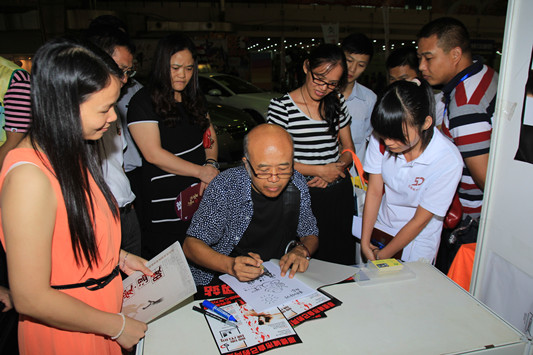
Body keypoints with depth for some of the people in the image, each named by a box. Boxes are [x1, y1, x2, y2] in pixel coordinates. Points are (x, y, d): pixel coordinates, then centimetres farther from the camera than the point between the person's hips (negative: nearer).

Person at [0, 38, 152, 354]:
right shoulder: (29, 177, -29)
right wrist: (117, 326, -18)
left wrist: (119, 257, 4)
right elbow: (30, 299, -26)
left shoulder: (72, 151, -2)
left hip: (103, 309, 8)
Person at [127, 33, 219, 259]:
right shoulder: (143, 101, -9)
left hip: (201, 192, 6)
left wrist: (211, 164, -3)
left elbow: (210, 135, 18)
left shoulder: (195, 97, 12)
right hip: (166, 202, -5)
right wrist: (201, 171, -17)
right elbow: (153, 154, -16)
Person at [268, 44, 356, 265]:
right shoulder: (282, 106, -9)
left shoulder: (337, 102, 7)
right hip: (304, 196, -4)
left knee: (341, 259, 11)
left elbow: (348, 148, 14)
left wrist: (333, 171, -6)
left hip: (339, 192, 5)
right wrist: (320, 170, -13)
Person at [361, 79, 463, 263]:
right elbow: (374, 191, -10)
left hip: (417, 240, -3)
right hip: (380, 227, 3)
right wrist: (365, 242, -9)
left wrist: (383, 256, -12)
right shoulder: (381, 138, -19)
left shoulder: (448, 161, -27)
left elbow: (420, 220, -19)